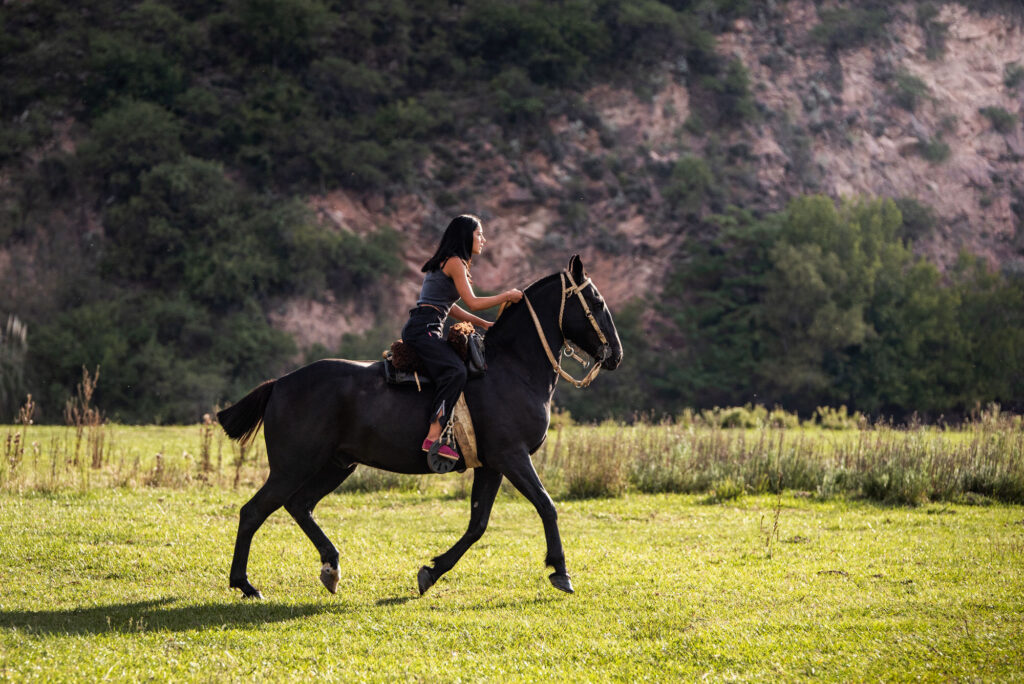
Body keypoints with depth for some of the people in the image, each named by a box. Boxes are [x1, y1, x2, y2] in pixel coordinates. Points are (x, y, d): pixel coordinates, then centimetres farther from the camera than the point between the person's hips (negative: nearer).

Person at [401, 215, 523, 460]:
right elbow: (473, 302, -11)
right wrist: (507, 296, 1)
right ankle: (433, 437, -37)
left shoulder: (444, 262, 24)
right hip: (424, 328, -11)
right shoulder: (455, 262, -6)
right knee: (455, 371, -29)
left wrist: (483, 323, 22)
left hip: (418, 329, 11)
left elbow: (448, 306, 27)